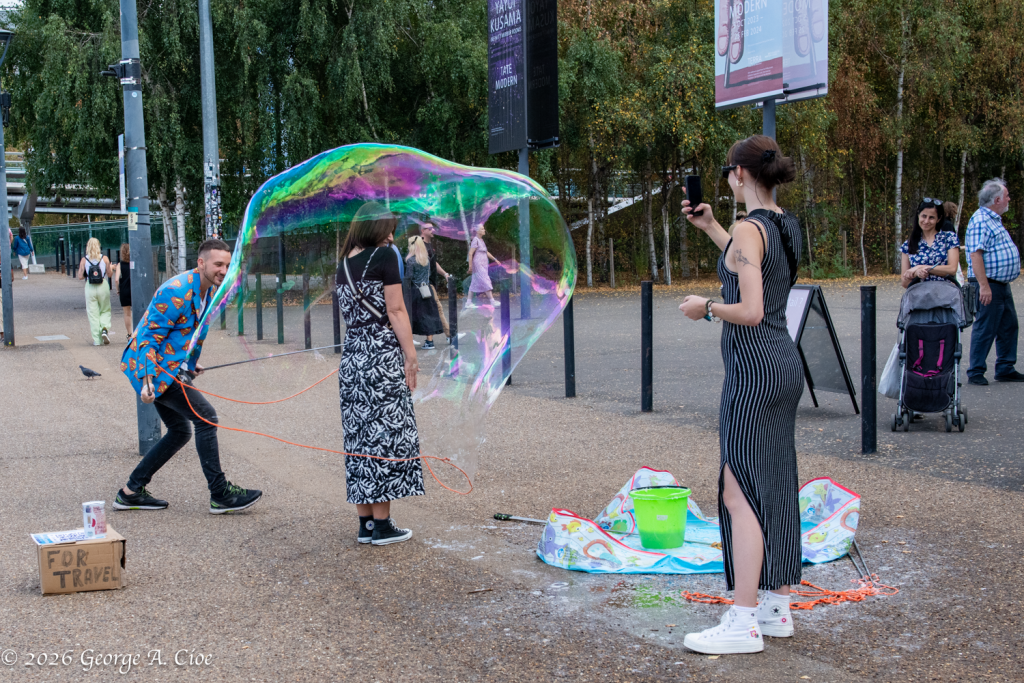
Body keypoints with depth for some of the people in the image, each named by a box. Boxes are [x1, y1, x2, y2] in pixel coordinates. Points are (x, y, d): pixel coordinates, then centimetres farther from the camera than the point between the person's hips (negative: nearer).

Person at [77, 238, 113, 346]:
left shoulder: (84, 260, -2)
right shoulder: (104, 258, -3)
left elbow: (80, 277, -3)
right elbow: (109, 273, 1)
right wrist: (110, 266, 21)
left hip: (90, 287, 0)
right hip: (103, 285, 0)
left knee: (93, 313, 6)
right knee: (105, 310, 16)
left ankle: (97, 339, 4)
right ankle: (105, 329, -10)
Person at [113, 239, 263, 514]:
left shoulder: (206, 290, 9)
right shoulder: (176, 292, -21)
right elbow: (150, 337, -22)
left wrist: (189, 363, 18)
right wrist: (147, 382, -28)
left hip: (170, 368, 11)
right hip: (154, 368, -11)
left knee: (180, 432, 13)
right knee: (205, 416, -14)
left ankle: (131, 492, 19)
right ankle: (220, 494, -9)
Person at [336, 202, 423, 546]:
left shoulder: (343, 264, 14)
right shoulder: (384, 255, -6)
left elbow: (350, 314, 16)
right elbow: (396, 311, -9)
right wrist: (411, 357, -7)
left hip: (351, 356, 7)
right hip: (383, 354, -7)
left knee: (359, 435, 9)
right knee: (385, 433, -2)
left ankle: (365, 523, 14)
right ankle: (382, 525, 1)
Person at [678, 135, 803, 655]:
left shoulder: (749, 229, -15)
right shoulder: (786, 225, 11)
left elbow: (750, 310, -23)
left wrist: (707, 308, -6)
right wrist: (708, 227, 30)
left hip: (753, 369, -10)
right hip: (785, 363, 10)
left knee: (740, 492, -6)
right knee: (777, 487, 13)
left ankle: (743, 622, -2)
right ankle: (778, 607, 22)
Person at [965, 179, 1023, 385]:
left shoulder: (994, 220, 18)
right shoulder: (980, 221, -15)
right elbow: (975, 254, -23)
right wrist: (984, 286, -27)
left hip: (1003, 284, 10)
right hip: (989, 285, -10)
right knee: (985, 329, -5)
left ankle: (1005, 369, 21)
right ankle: (976, 373, 2)